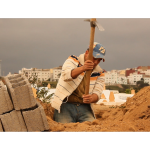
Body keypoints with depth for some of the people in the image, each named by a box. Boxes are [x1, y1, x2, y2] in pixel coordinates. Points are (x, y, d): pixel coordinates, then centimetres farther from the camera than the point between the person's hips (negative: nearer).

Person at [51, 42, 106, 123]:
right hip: (66, 105, -3)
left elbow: (97, 93, 0)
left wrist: (91, 99, -25)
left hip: (84, 108, 3)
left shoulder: (100, 73, 11)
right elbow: (66, 75, -19)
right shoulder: (72, 60, 2)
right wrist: (82, 68, -38)